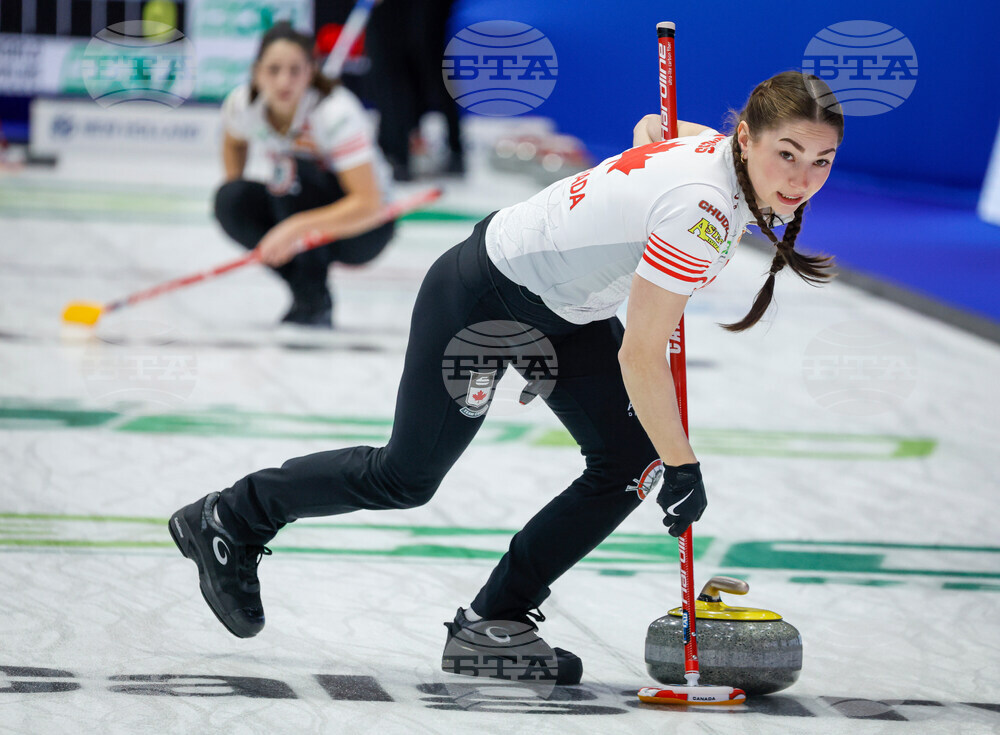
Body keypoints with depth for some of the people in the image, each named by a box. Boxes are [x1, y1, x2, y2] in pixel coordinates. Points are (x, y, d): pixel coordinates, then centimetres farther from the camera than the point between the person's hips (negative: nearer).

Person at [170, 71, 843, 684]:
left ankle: (494, 620, 8)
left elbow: (652, 127, 16)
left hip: (566, 311, 9)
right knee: (407, 476, 6)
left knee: (629, 462, -1)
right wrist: (682, 468, -19)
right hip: (481, 298, -9)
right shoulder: (703, 211, -36)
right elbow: (639, 357, -30)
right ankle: (227, 521, 27)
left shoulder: (718, 149, -10)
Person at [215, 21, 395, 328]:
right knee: (231, 199, -22)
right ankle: (303, 286, -5)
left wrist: (297, 227, -47)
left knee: (292, 168, -31)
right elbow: (234, 142, 14)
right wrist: (234, 186, -4)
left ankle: (315, 300, -22)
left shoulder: (336, 112, -29)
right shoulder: (242, 104, -13)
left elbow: (368, 204, -37)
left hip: (364, 227, -5)